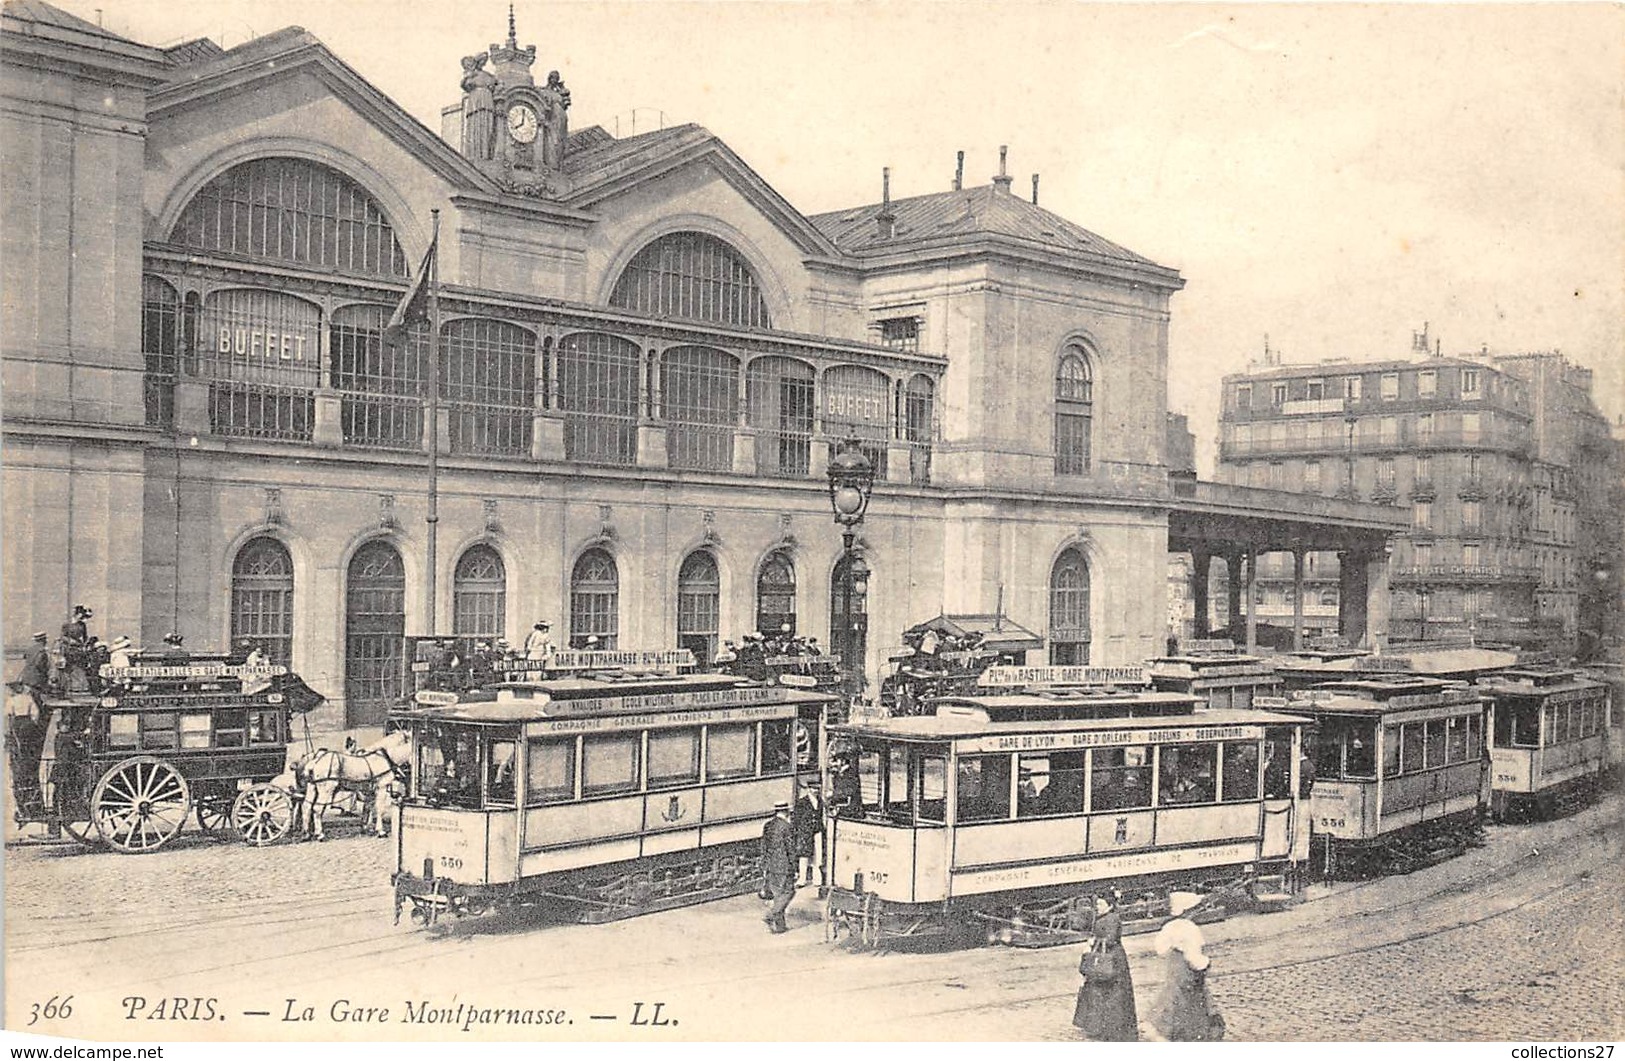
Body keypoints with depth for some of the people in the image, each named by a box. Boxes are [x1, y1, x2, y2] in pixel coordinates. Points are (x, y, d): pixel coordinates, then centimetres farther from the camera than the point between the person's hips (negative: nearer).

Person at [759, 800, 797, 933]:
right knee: (788, 892, 4)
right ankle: (770, 915, -8)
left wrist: (764, 867, 18)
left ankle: (779, 925, 17)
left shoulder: (767, 825, 7)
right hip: (783, 867, -7)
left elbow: (764, 848, 12)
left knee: (777, 895, 14)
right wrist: (793, 869, -5)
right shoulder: (786, 827, -14)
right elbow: (791, 850, -12)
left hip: (770, 867, 7)